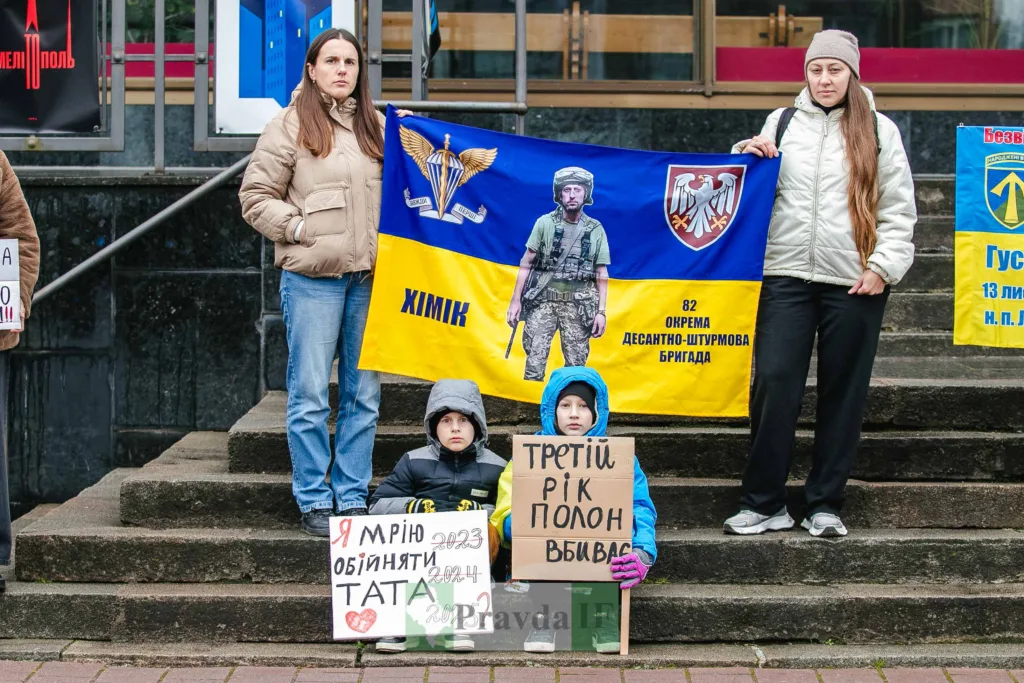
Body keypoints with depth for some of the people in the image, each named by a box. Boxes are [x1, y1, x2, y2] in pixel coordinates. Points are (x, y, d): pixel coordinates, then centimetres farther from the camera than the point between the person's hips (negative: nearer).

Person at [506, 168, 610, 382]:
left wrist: (601, 311, 1)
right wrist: (516, 300, -1)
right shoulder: (545, 223, 2)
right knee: (535, 359, -6)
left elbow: (601, 274, 8)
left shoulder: (596, 230, 5)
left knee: (576, 364, 1)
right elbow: (526, 264, 5)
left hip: (578, 305, 1)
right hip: (543, 300, -1)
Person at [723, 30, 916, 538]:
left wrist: (883, 267, -7)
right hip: (786, 274, 1)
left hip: (854, 282, -1)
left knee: (843, 394, 4)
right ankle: (764, 504, 3)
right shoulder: (782, 122, 12)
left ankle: (825, 505, 14)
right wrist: (747, 157, 0)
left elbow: (899, 210, 5)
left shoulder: (879, 130, 6)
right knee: (773, 384, -6)